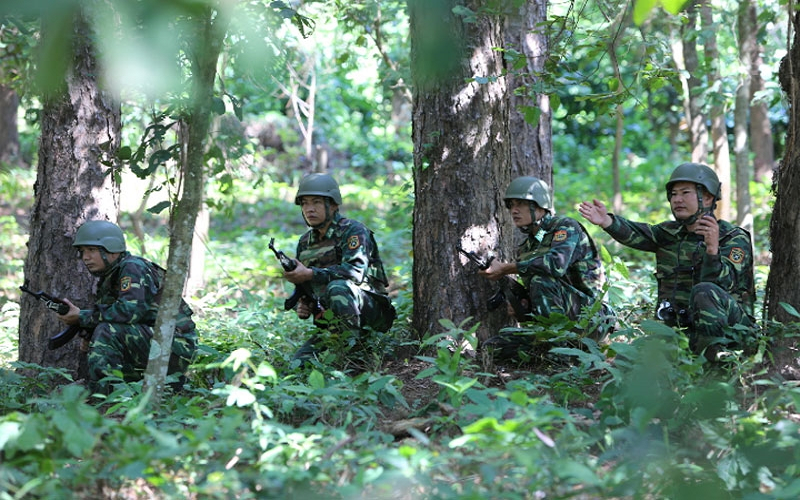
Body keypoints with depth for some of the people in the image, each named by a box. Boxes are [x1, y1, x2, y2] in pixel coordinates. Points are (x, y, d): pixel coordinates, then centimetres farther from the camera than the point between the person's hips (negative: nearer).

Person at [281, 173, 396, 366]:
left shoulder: (353, 231, -7)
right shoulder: (305, 243, 15)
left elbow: (356, 271, -24)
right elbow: (301, 286, 23)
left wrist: (310, 274, -29)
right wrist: (302, 306, -1)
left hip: (370, 312, -6)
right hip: (330, 325, 6)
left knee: (337, 287, -36)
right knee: (298, 365, -14)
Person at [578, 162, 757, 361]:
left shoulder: (735, 238, -5)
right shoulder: (670, 234, 13)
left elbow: (721, 284, -22)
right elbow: (636, 234, -9)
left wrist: (712, 249, -41)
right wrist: (606, 221, -29)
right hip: (680, 327, 6)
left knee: (704, 291, -33)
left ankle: (713, 358, -27)